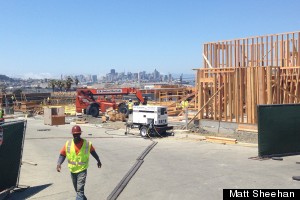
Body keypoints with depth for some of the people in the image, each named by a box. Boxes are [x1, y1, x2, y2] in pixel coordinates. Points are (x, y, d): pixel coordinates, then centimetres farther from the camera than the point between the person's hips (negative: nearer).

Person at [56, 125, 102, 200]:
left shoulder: (87, 144, -9)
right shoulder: (68, 144, -6)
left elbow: (93, 152, 8)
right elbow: (62, 154, -2)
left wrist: (98, 161, 20)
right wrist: (59, 163, -21)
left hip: (82, 170, -4)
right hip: (72, 170, 4)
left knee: (80, 190, -14)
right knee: (77, 189, 20)